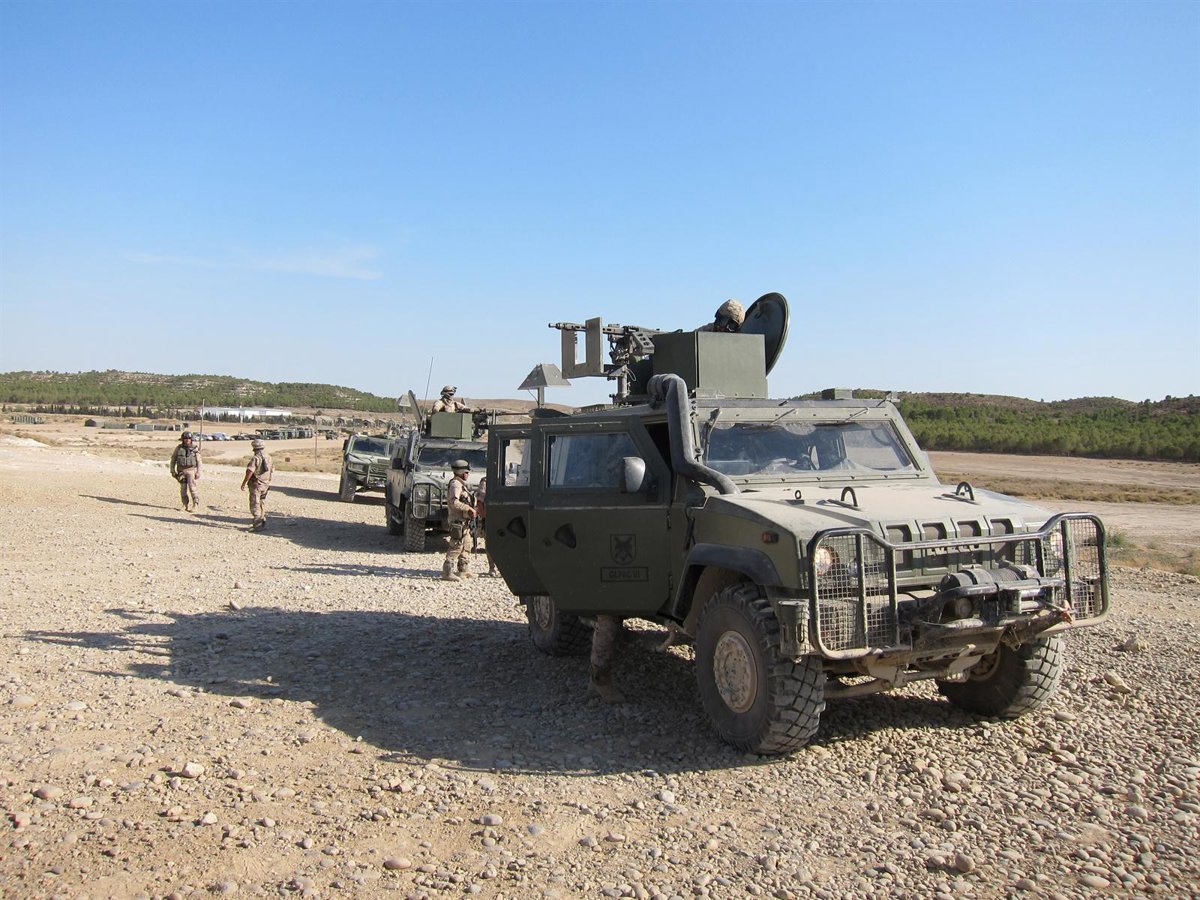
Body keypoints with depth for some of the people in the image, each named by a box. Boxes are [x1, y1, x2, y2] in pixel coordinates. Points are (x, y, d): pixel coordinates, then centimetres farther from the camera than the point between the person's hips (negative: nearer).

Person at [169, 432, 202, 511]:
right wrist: (172, 470, 2)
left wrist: (198, 473, -7)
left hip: (191, 471, -2)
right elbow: (173, 459, 8)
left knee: (192, 487, -11)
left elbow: (199, 462, -1)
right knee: (183, 488, 2)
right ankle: (185, 505, 10)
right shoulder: (179, 448, 1)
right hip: (181, 471, 2)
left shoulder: (195, 449, -2)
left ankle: (196, 504, -5)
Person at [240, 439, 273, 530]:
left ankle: (257, 524, -9)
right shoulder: (268, 457, 6)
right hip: (265, 484, 8)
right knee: (262, 503, 19)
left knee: (255, 504, -5)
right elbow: (272, 469, 18)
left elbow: (250, 471, -24)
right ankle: (262, 520, 27)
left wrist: (244, 483, -19)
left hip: (256, 484, -7)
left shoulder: (255, 458, -18)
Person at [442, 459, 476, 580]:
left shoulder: (462, 484, 18)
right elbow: (454, 502, -27)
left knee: (464, 546, 17)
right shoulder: (455, 484, -15)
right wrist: (468, 508, -24)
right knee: (456, 546, -12)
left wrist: (471, 509, 12)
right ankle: (447, 572, -12)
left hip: (464, 521, 11)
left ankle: (462, 570, 27)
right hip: (458, 521, -11)